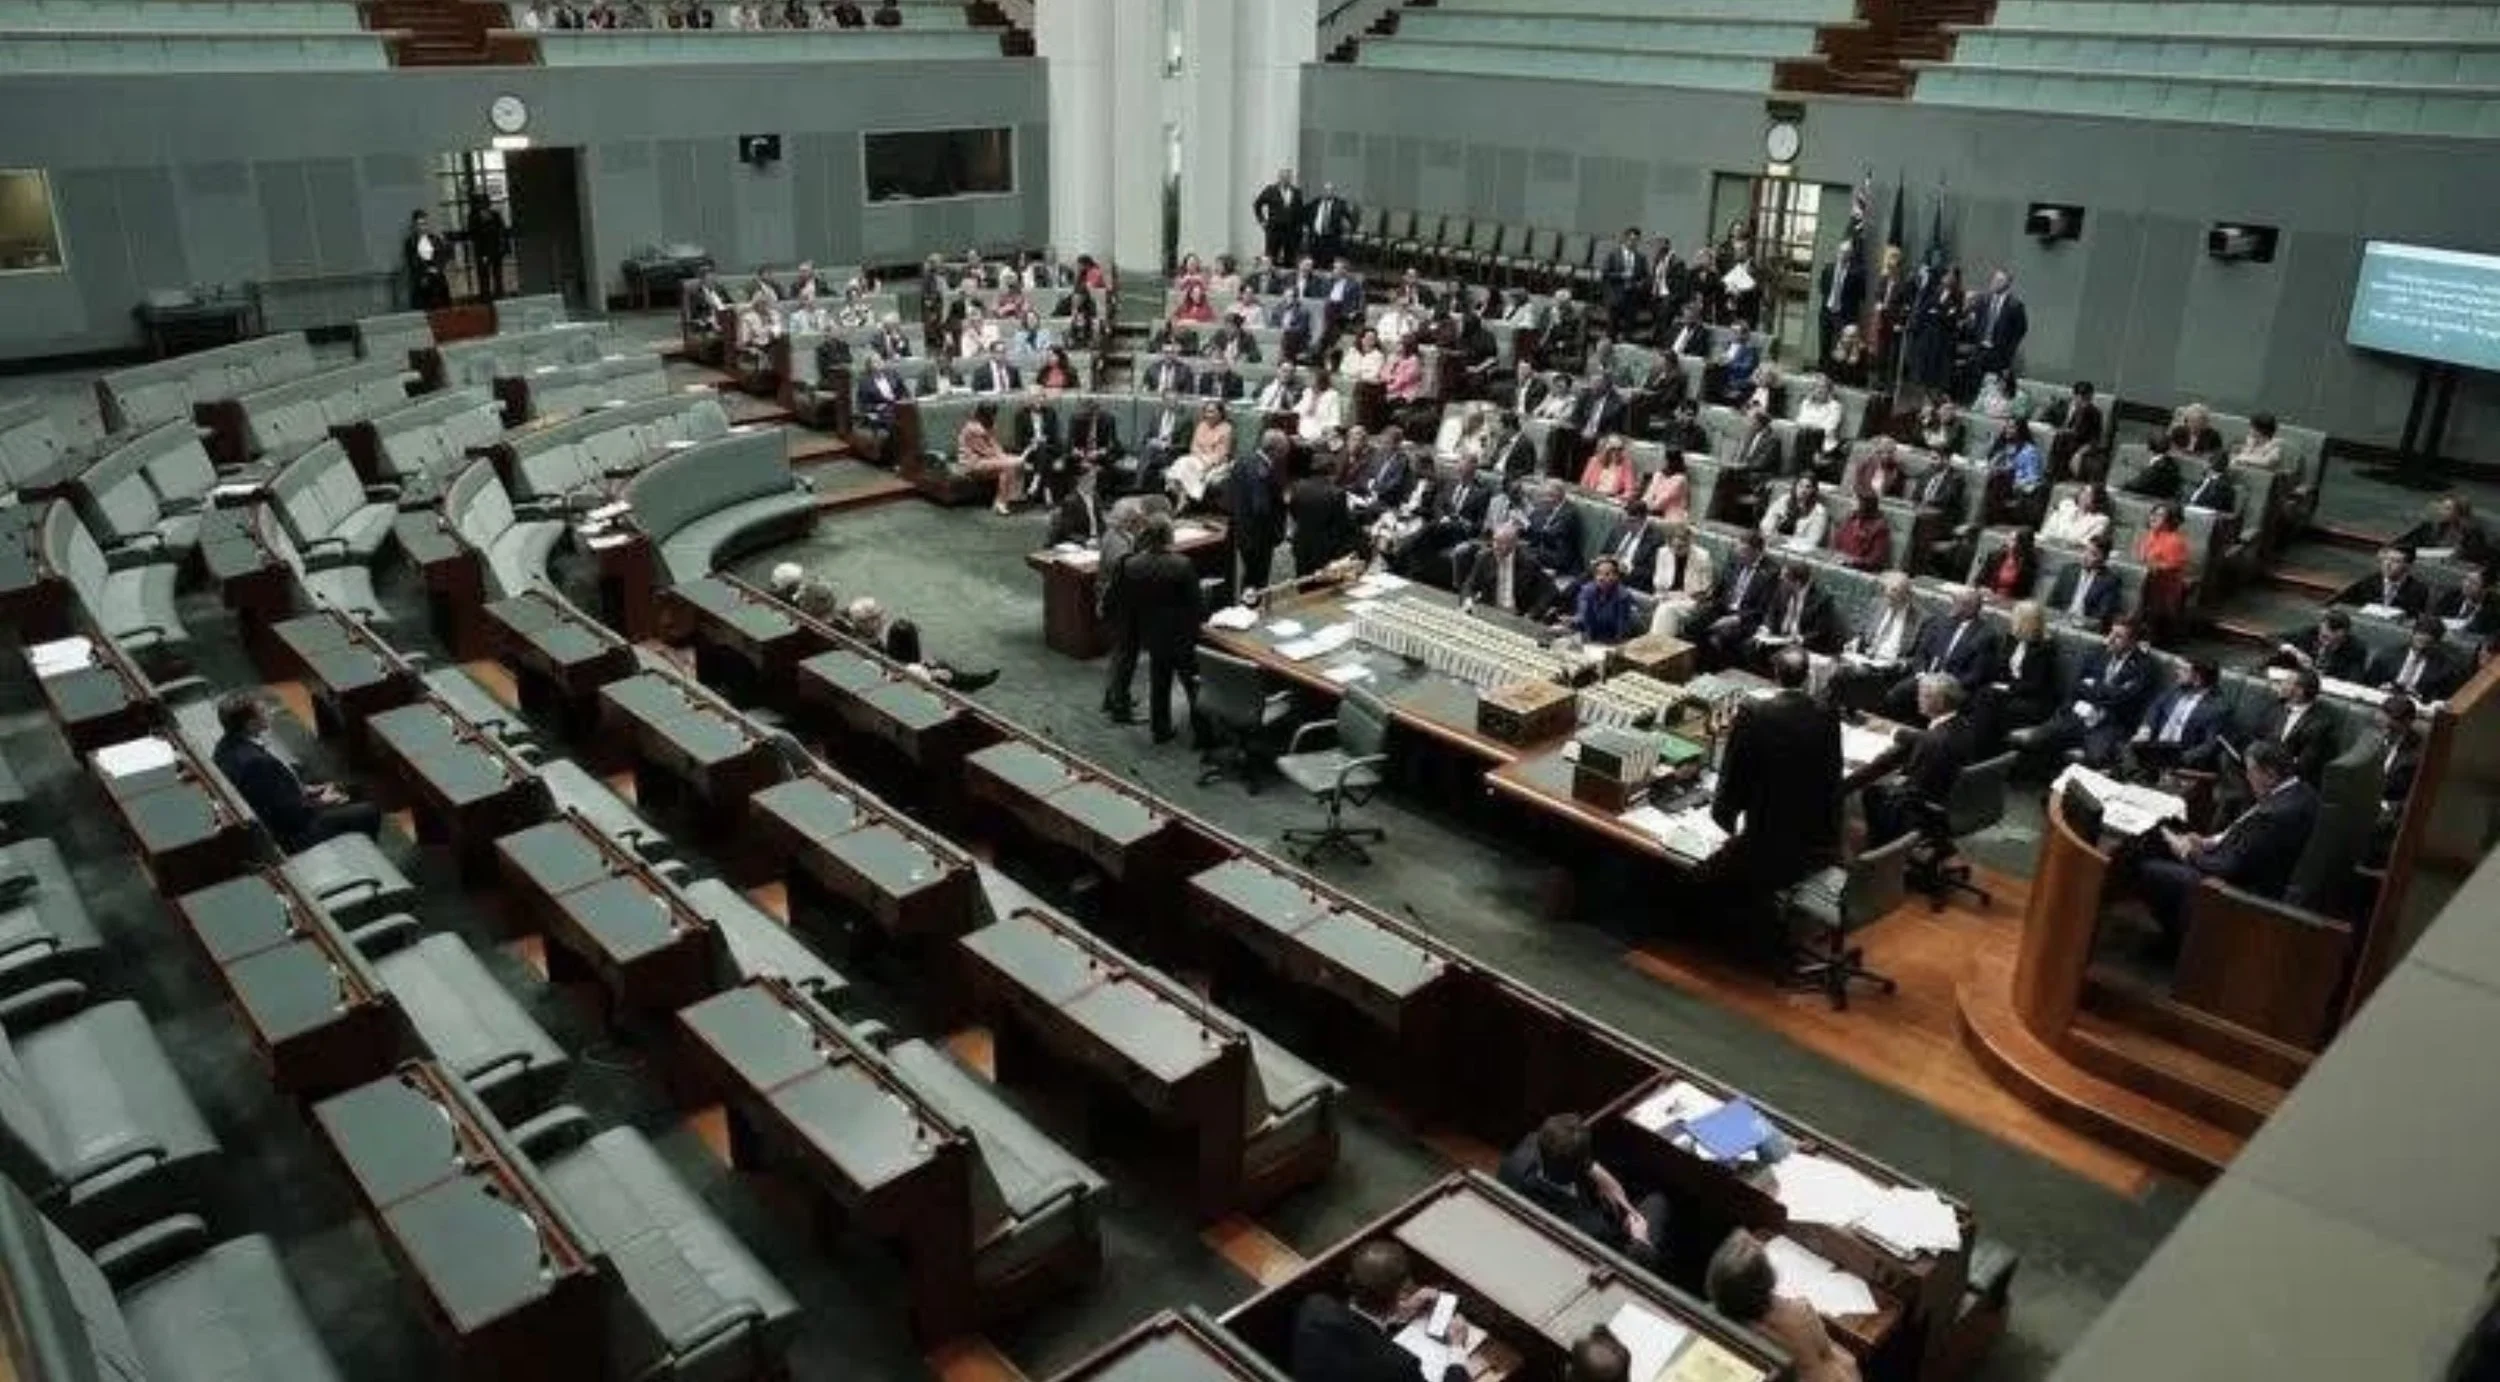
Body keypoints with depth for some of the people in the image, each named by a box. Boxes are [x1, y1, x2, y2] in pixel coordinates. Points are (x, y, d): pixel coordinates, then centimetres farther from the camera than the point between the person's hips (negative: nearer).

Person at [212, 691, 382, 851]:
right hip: (288, 836, -10)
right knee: (369, 812, -1)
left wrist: (303, 789, 6)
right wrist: (320, 802, -10)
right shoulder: (257, 762, -35)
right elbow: (293, 815, -27)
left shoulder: (226, 747, -6)